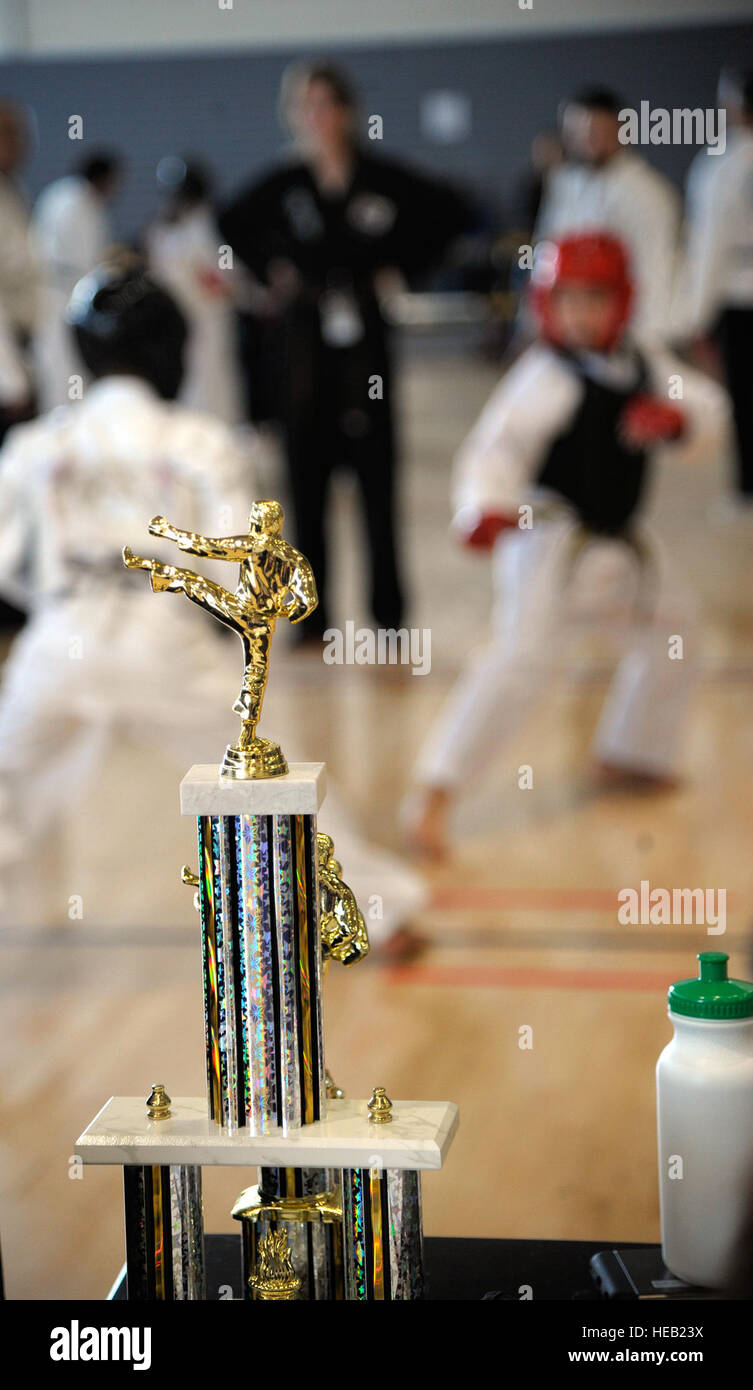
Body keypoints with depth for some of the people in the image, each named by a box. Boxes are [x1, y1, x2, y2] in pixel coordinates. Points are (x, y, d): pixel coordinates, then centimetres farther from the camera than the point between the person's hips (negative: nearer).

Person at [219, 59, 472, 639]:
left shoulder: (381, 179, -6)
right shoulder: (284, 184, 0)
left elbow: (452, 213, 6)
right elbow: (235, 226, 18)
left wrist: (402, 265, 2)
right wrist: (272, 271, 7)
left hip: (363, 336, -2)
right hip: (303, 337, 2)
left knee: (375, 472, 0)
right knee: (306, 477, 5)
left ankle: (389, 609, 10)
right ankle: (313, 613, 15)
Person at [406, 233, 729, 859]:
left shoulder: (644, 368, 5)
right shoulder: (545, 374, -18)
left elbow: (709, 407, 4)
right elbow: (498, 443, -28)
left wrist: (677, 418, -20)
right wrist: (486, 506, -46)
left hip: (619, 539, 9)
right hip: (549, 538, -9)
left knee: (671, 630, 23)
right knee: (523, 655, -22)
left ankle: (632, 754, 44)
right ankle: (436, 792, -21)